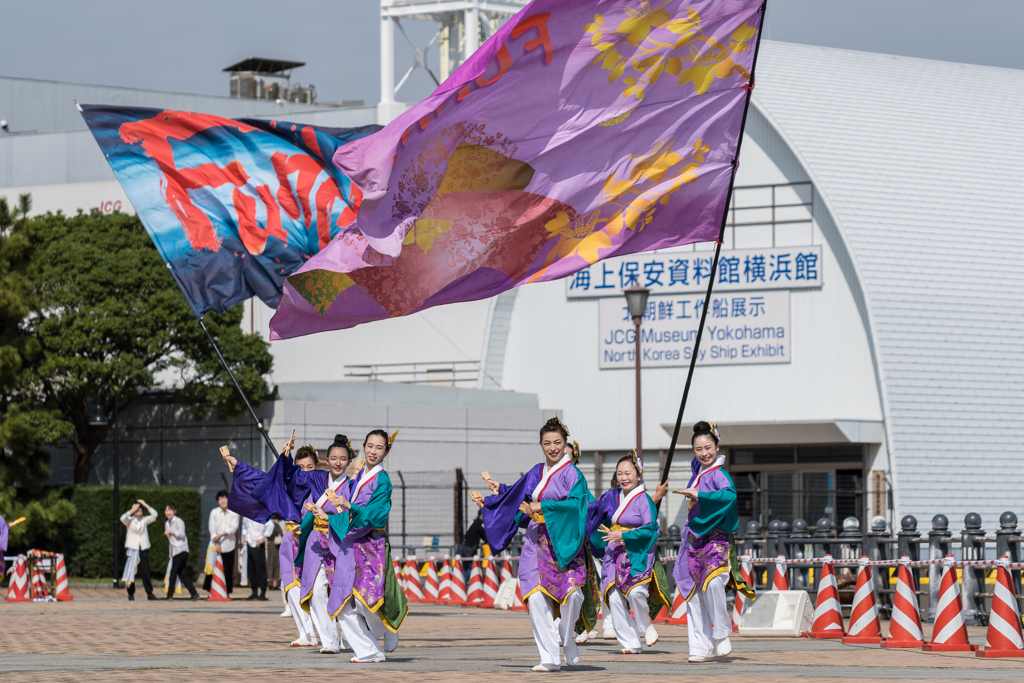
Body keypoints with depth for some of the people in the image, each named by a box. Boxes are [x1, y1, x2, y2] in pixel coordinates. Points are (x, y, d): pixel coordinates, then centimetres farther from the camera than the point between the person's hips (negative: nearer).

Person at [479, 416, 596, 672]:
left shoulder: (572, 473, -2)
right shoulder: (537, 472, 15)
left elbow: (576, 503, -17)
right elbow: (518, 497, 31)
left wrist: (543, 507, -19)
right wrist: (498, 492, 41)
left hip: (563, 543, -5)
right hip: (536, 543, 5)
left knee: (571, 593, -19)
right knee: (536, 598, -7)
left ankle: (566, 637, 11)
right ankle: (550, 658, -3)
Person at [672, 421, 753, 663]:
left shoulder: (718, 474, -13)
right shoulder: (697, 469, 9)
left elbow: (730, 494, -34)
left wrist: (698, 495, -33)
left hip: (715, 539, -8)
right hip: (694, 539, 8)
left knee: (713, 581, -28)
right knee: (694, 592, 4)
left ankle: (722, 634, -12)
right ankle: (701, 647, 7)